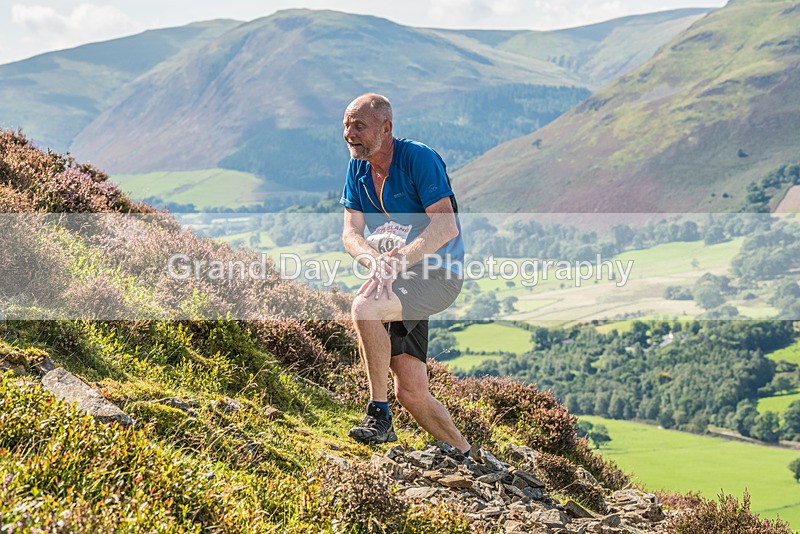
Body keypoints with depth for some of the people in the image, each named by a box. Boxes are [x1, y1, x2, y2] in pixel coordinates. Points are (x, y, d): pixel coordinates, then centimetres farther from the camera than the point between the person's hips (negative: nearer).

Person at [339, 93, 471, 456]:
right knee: (411, 393, 2)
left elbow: (446, 226, -23)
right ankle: (466, 456, 21)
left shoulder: (419, 158, -15)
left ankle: (379, 413, -21)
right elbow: (351, 232, -2)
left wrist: (399, 259, -35)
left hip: (438, 274, -7)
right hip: (399, 278, 7)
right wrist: (375, 261, -24)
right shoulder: (358, 167, 5)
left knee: (364, 307, -33)